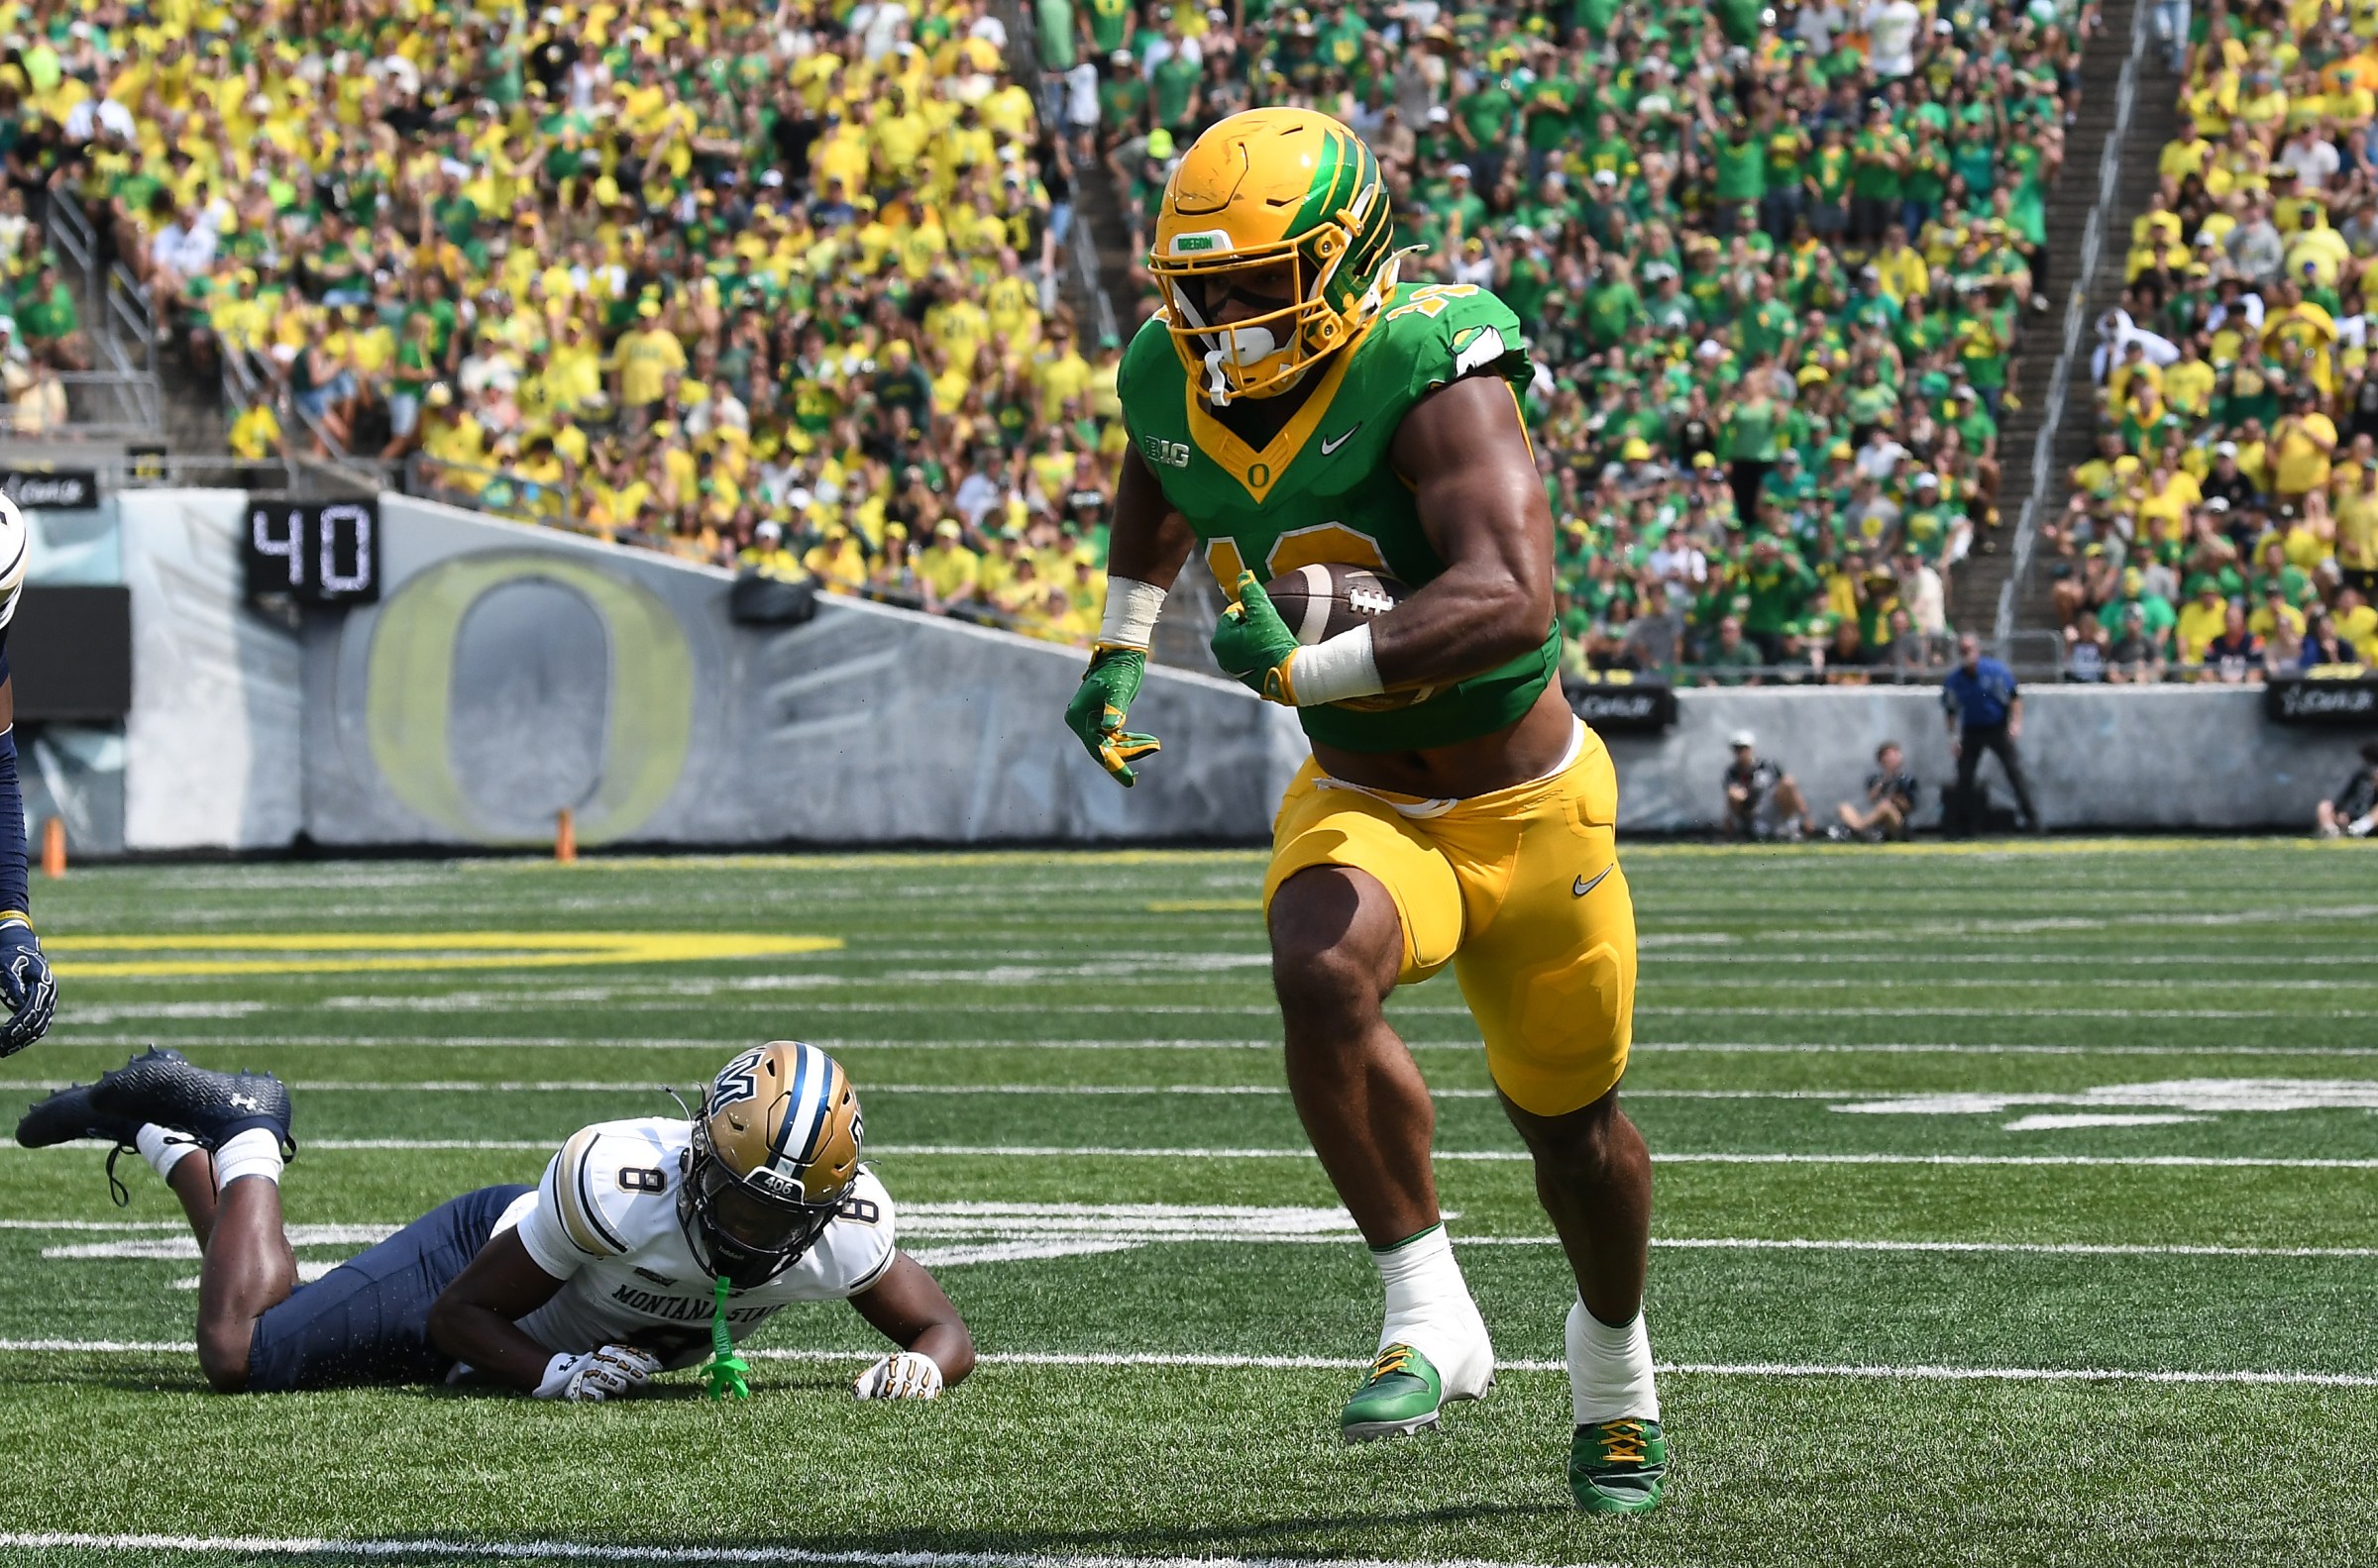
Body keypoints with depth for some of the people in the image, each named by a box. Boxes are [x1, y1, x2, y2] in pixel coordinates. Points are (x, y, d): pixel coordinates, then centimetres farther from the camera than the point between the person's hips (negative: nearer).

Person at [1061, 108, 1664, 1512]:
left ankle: (1615, 1367, 45)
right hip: (1359, 809, 3)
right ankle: (1431, 1319, -21)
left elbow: (1513, 602, -42)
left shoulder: (1433, 374, -28)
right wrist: (1121, 647, 16)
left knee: (1570, 1121, 15)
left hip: (1528, 808, -3)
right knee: (1325, 974, -32)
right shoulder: (1174, 380, -7)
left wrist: (1301, 668, -40)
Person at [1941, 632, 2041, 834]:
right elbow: (1951, 710, 5)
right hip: (1971, 731, 2)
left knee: (2014, 770, -9)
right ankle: (1965, 823, 9)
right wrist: (1954, 736, -2)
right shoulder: (1954, 680, -7)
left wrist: (2015, 723, -15)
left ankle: (2031, 818, -5)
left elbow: (2015, 697, -5)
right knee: (1964, 775, -3)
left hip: (1998, 728, -2)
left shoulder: (1996, 671, -13)